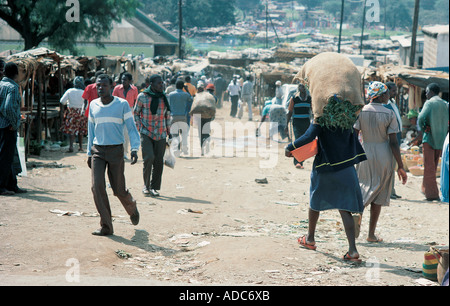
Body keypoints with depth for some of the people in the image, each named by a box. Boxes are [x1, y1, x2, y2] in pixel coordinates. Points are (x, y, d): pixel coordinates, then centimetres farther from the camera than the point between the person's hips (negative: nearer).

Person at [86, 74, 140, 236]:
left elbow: (131, 128, -4)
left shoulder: (122, 104, -3)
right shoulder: (93, 105, 8)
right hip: (97, 151, 3)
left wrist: (134, 149, -18)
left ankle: (132, 208, 36)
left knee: (119, 189, 2)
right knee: (97, 186, -13)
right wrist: (89, 153, 14)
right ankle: (106, 226, -7)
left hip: (116, 151, -3)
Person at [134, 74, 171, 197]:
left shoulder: (164, 97, 7)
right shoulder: (142, 97, -3)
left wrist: (168, 131, 16)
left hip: (160, 134, 3)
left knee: (159, 161, 1)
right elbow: (136, 113, 8)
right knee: (149, 157, -17)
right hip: (146, 133, -3)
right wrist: (140, 128, -2)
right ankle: (146, 186, -1)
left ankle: (154, 187, 15)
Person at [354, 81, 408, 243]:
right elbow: (393, 143, -10)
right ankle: (371, 233, 9)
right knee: (378, 194, 8)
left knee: (365, 187, 16)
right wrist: (400, 166, -5)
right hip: (384, 157, -1)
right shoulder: (389, 114, -8)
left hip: (365, 155, 1)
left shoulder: (360, 112, -4)